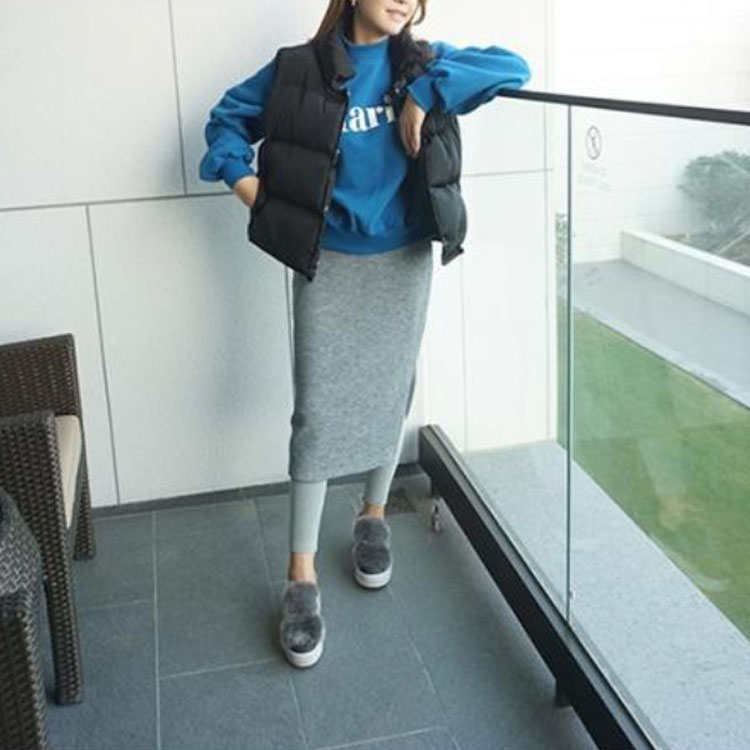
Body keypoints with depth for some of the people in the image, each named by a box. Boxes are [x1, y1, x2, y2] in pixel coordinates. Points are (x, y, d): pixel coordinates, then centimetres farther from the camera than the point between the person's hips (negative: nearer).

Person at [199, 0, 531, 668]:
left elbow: (514, 68, -9)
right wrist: (241, 174, -9)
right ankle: (302, 577, 2)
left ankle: (374, 516, 37)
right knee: (317, 410, -5)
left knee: (389, 394, 12)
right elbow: (229, 115, 9)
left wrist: (428, 91, -18)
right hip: (327, 263, -2)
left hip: (402, 260, 2)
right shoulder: (303, 68, -4)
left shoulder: (418, 62, -1)